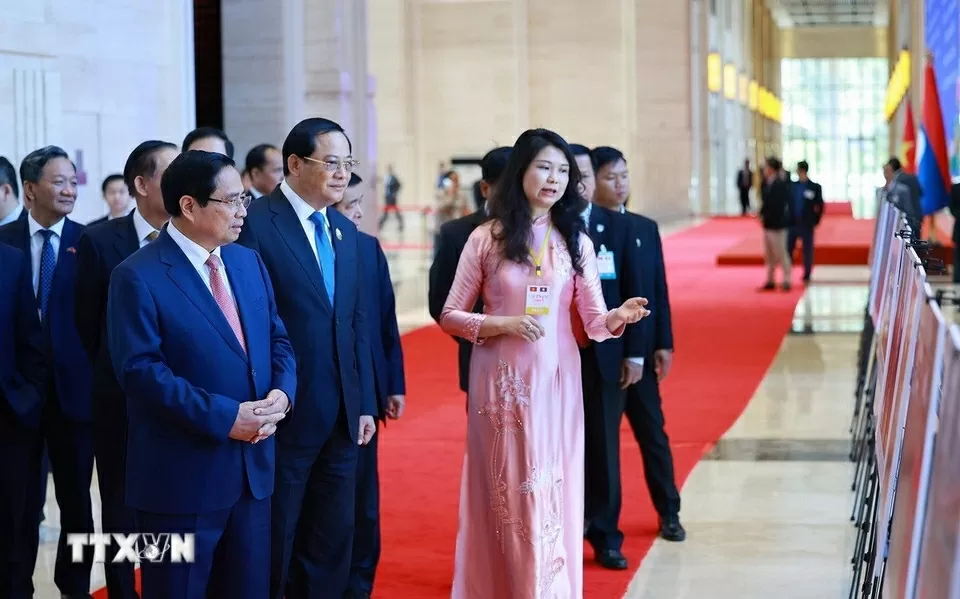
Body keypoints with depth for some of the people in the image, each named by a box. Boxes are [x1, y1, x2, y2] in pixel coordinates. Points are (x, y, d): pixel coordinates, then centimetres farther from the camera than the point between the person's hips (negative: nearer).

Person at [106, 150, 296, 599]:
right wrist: (223, 417, -22)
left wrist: (282, 392, -9)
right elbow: (141, 370, -18)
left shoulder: (248, 262, 11)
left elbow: (277, 339, 13)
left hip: (252, 468, 7)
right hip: (183, 477, -6)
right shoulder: (138, 276, -11)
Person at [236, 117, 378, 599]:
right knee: (274, 542, 6)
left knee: (332, 541, 13)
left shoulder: (346, 232, 12)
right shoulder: (256, 222, -11)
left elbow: (358, 321, 14)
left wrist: (365, 404, 10)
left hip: (342, 418, 7)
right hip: (286, 416, -7)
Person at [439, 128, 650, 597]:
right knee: (505, 495, 4)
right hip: (500, 381, -1)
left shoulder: (576, 242, 4)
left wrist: (618, 318, -22)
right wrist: (502, 324, -15)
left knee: (553, 494, 4)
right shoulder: (486, 238, -1)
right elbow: (450, 317, 0)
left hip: (556, 381, 2)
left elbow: (594, 323, 0)